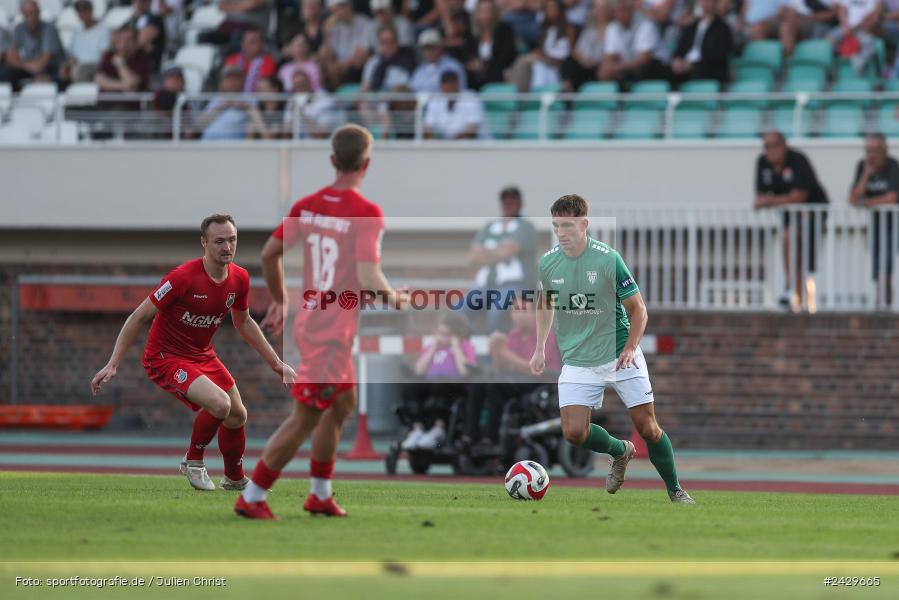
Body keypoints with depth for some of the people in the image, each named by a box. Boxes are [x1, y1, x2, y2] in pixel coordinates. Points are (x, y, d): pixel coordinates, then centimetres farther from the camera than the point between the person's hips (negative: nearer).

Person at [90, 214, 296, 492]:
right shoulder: (183, 277, -26)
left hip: (203, 355, 8)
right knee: (220, 404, -27)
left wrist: (276, 363, 15)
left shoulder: (239, 279, -5)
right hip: (165, 357, -7)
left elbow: (244, 323, 15)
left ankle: (235, 479, 39)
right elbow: (139, 317, -20)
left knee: (237, 416, 13)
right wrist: (112, 365, -23)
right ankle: (193, 461, -1)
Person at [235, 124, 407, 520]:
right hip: (332, 334, -8)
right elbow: (368, 279, -25)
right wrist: (393, 297, -4)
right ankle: (251, 497, 4)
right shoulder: (366, 213, -19)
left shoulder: (308, 205, 2)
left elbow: (270, 253, 9)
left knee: (344, 403, 22)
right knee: (303, 421, 0)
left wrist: (279, 301, 23)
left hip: (309, 320, 8)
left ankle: (320, 495, 28)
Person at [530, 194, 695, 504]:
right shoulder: (548, 262, -3)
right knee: (574, 432, -12)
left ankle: (675, 490, 18)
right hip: (577, 360, 3)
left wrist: (630, 348, -19)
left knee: (648, 428, -3)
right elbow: (545, 303, 19)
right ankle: (621, 451, 19)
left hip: (620, 357, -3)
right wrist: (540, 347, 13)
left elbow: (637, 308, -7)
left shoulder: (608, 259, -15)